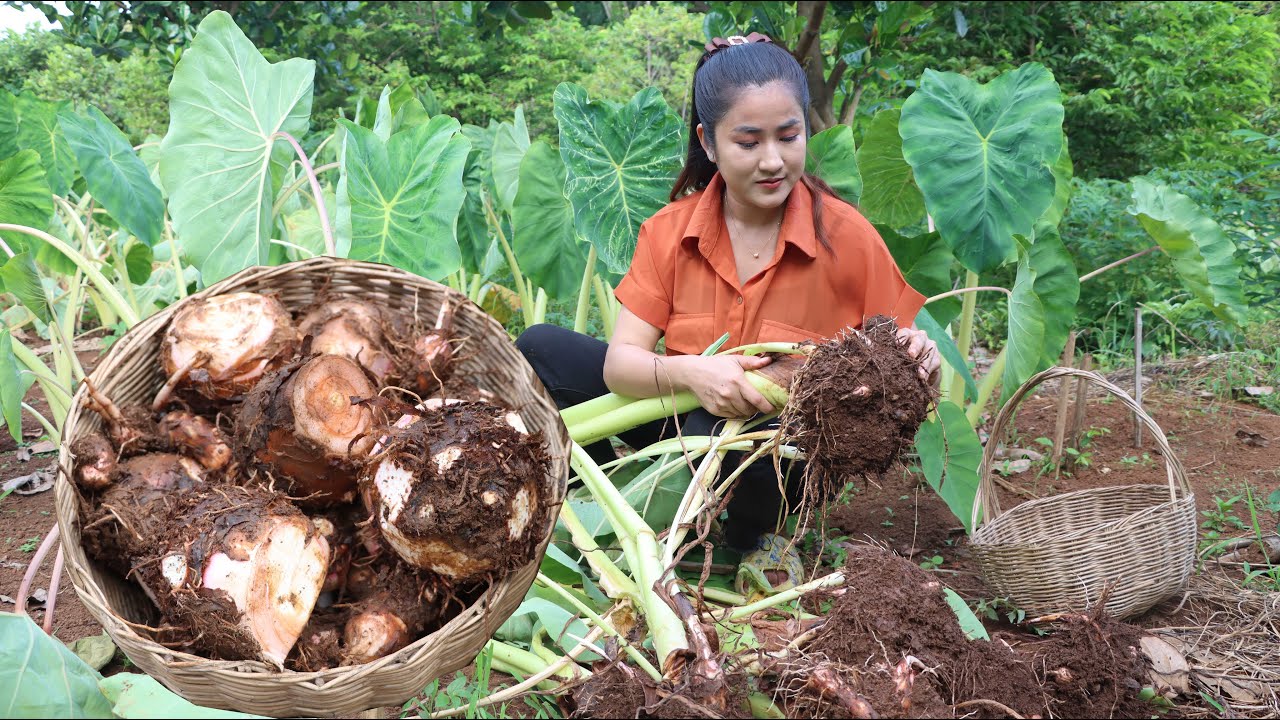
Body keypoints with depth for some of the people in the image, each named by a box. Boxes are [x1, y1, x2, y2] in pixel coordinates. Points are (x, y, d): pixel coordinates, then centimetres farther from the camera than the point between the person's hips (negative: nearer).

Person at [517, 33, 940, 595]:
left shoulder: (846, 237, -15)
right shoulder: (669, 232, -7)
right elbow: (619, 363, -14)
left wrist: (919, 361, -31)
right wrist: (686, 371, -35)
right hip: (687, 419, 3)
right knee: (541, 350, -10)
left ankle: (756, 536, -4)